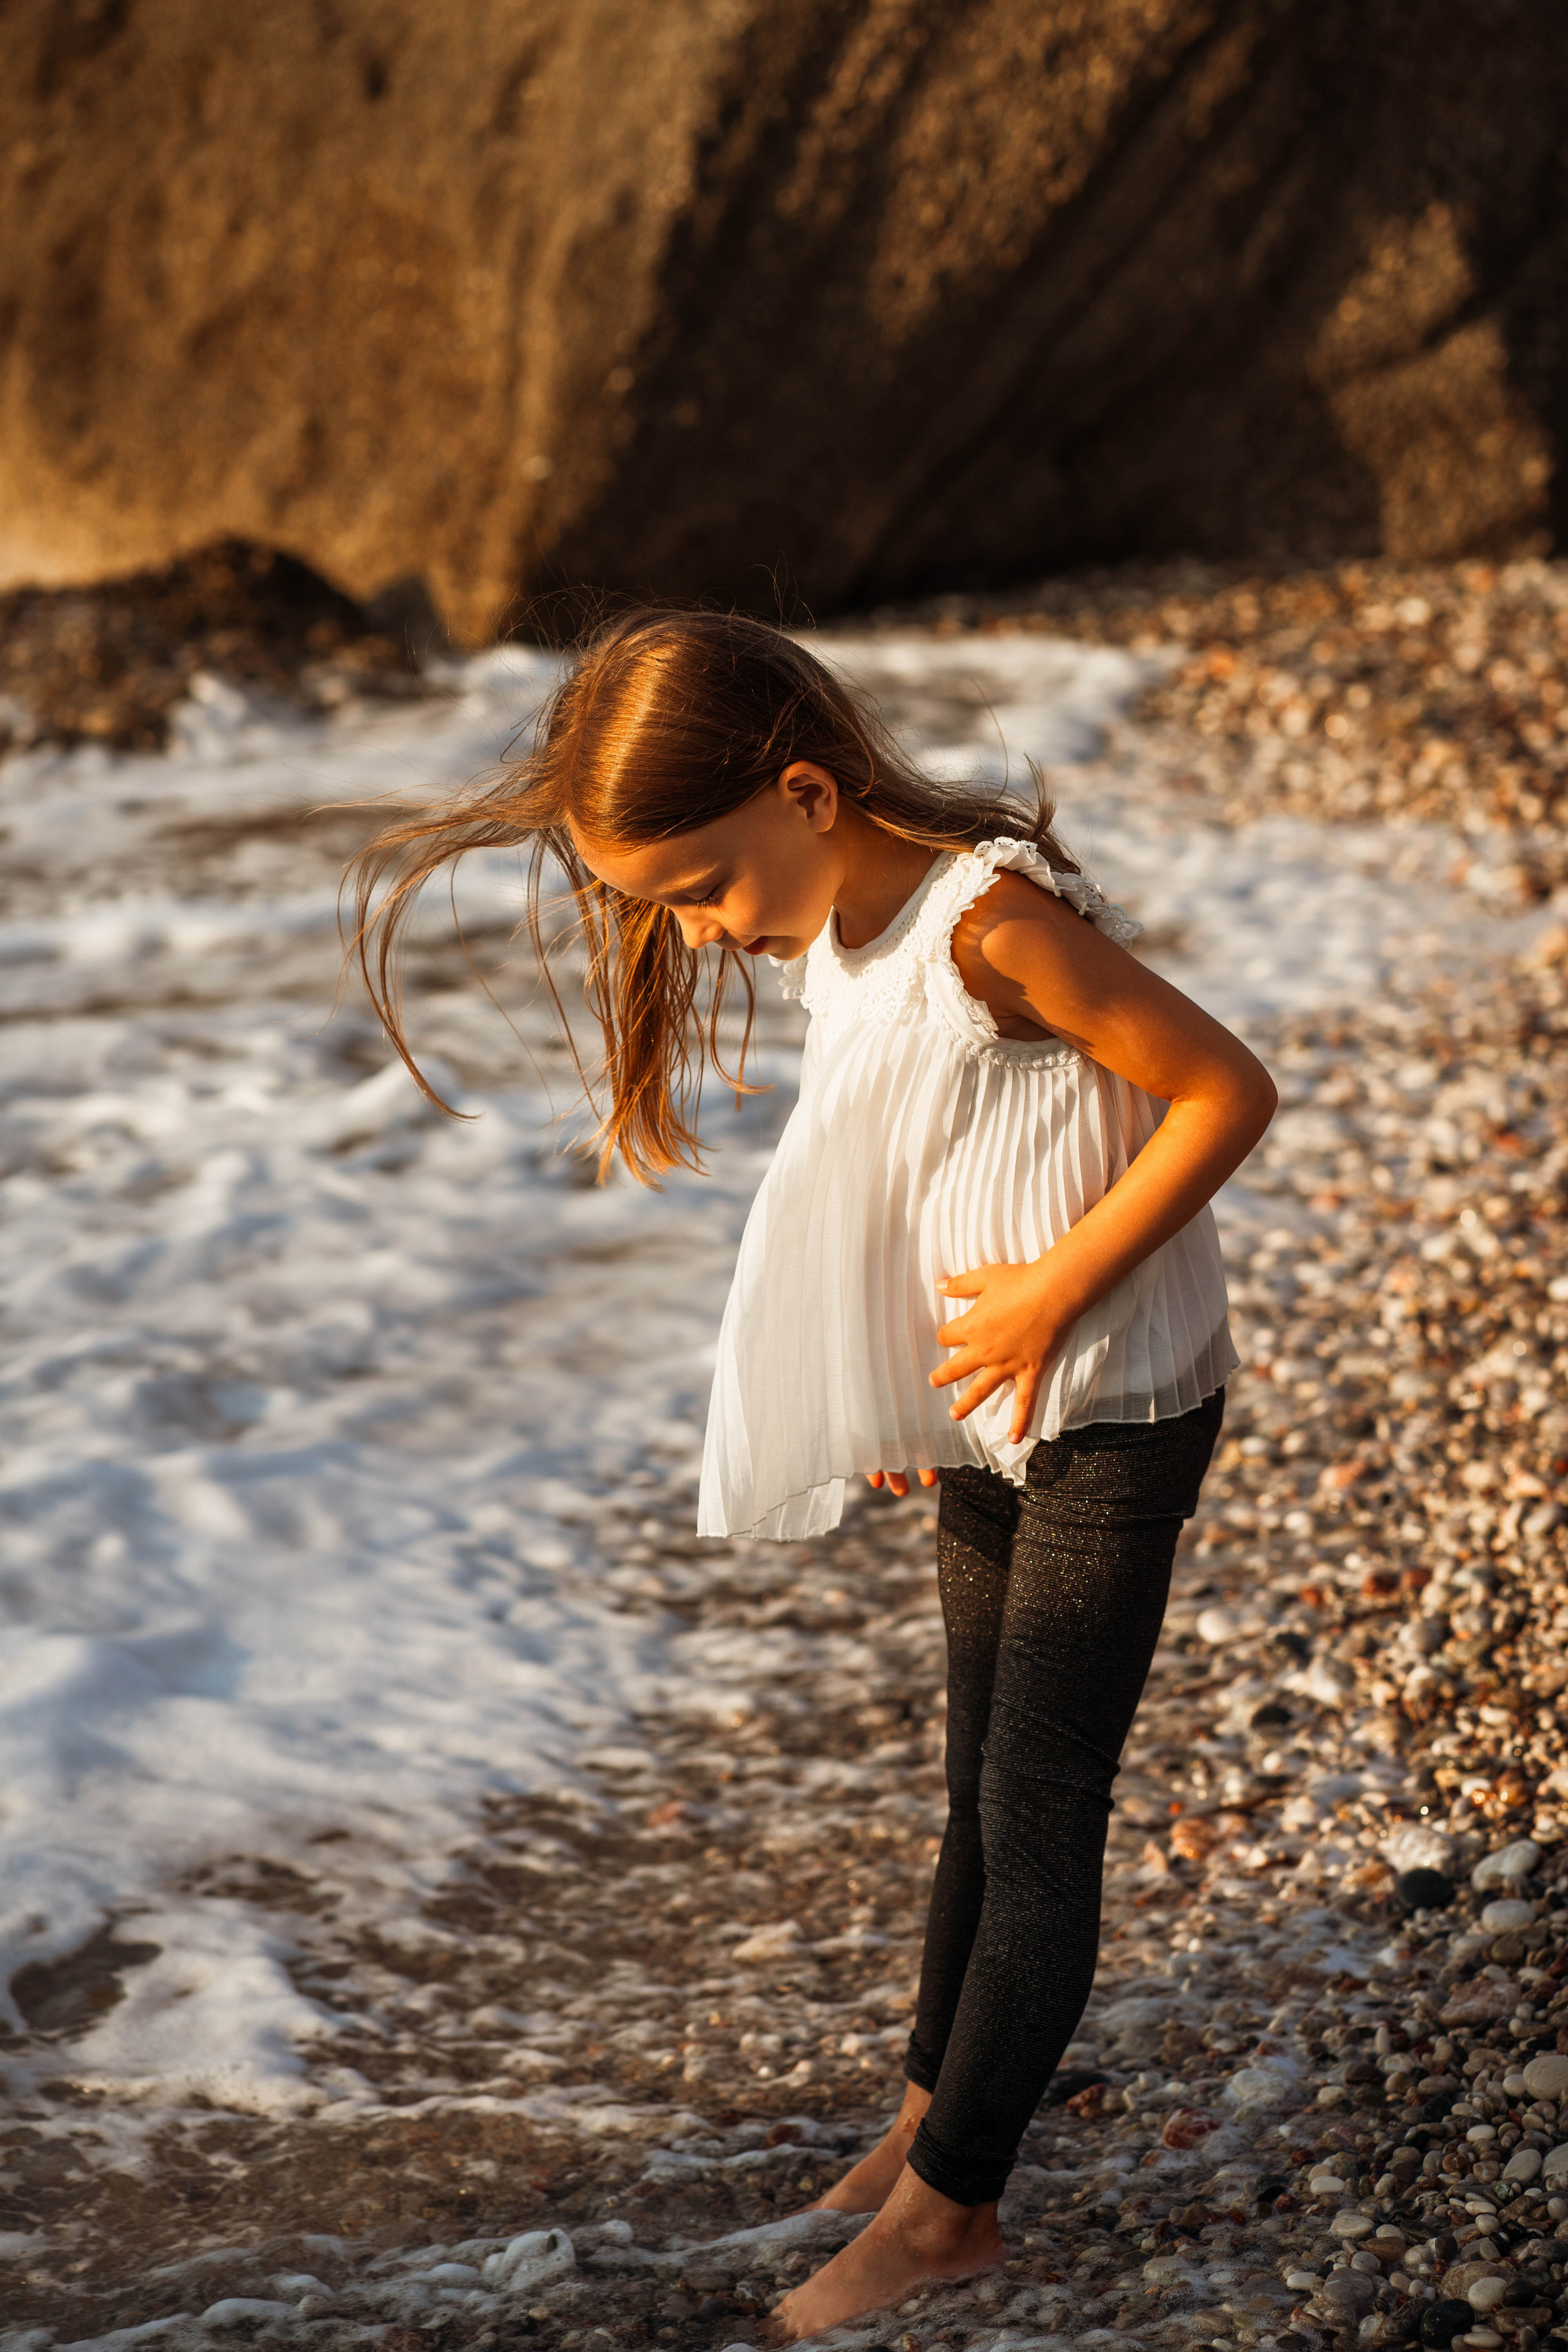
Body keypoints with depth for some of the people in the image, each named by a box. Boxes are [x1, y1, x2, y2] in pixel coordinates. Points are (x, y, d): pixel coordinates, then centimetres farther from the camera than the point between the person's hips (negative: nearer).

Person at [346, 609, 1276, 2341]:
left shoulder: (994, 922, -26)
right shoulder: (831, 930, 1)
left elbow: (1228, 1091, -24)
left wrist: (1053, 1291, -22)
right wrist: (904, 1379, 6)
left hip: (1111, 1414, -8)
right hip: (986, 1413, 8)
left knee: (1037, 1817, -1)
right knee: (983, 1787, 19)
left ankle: (942, 2208, 8)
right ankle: (936, 2107, 33)